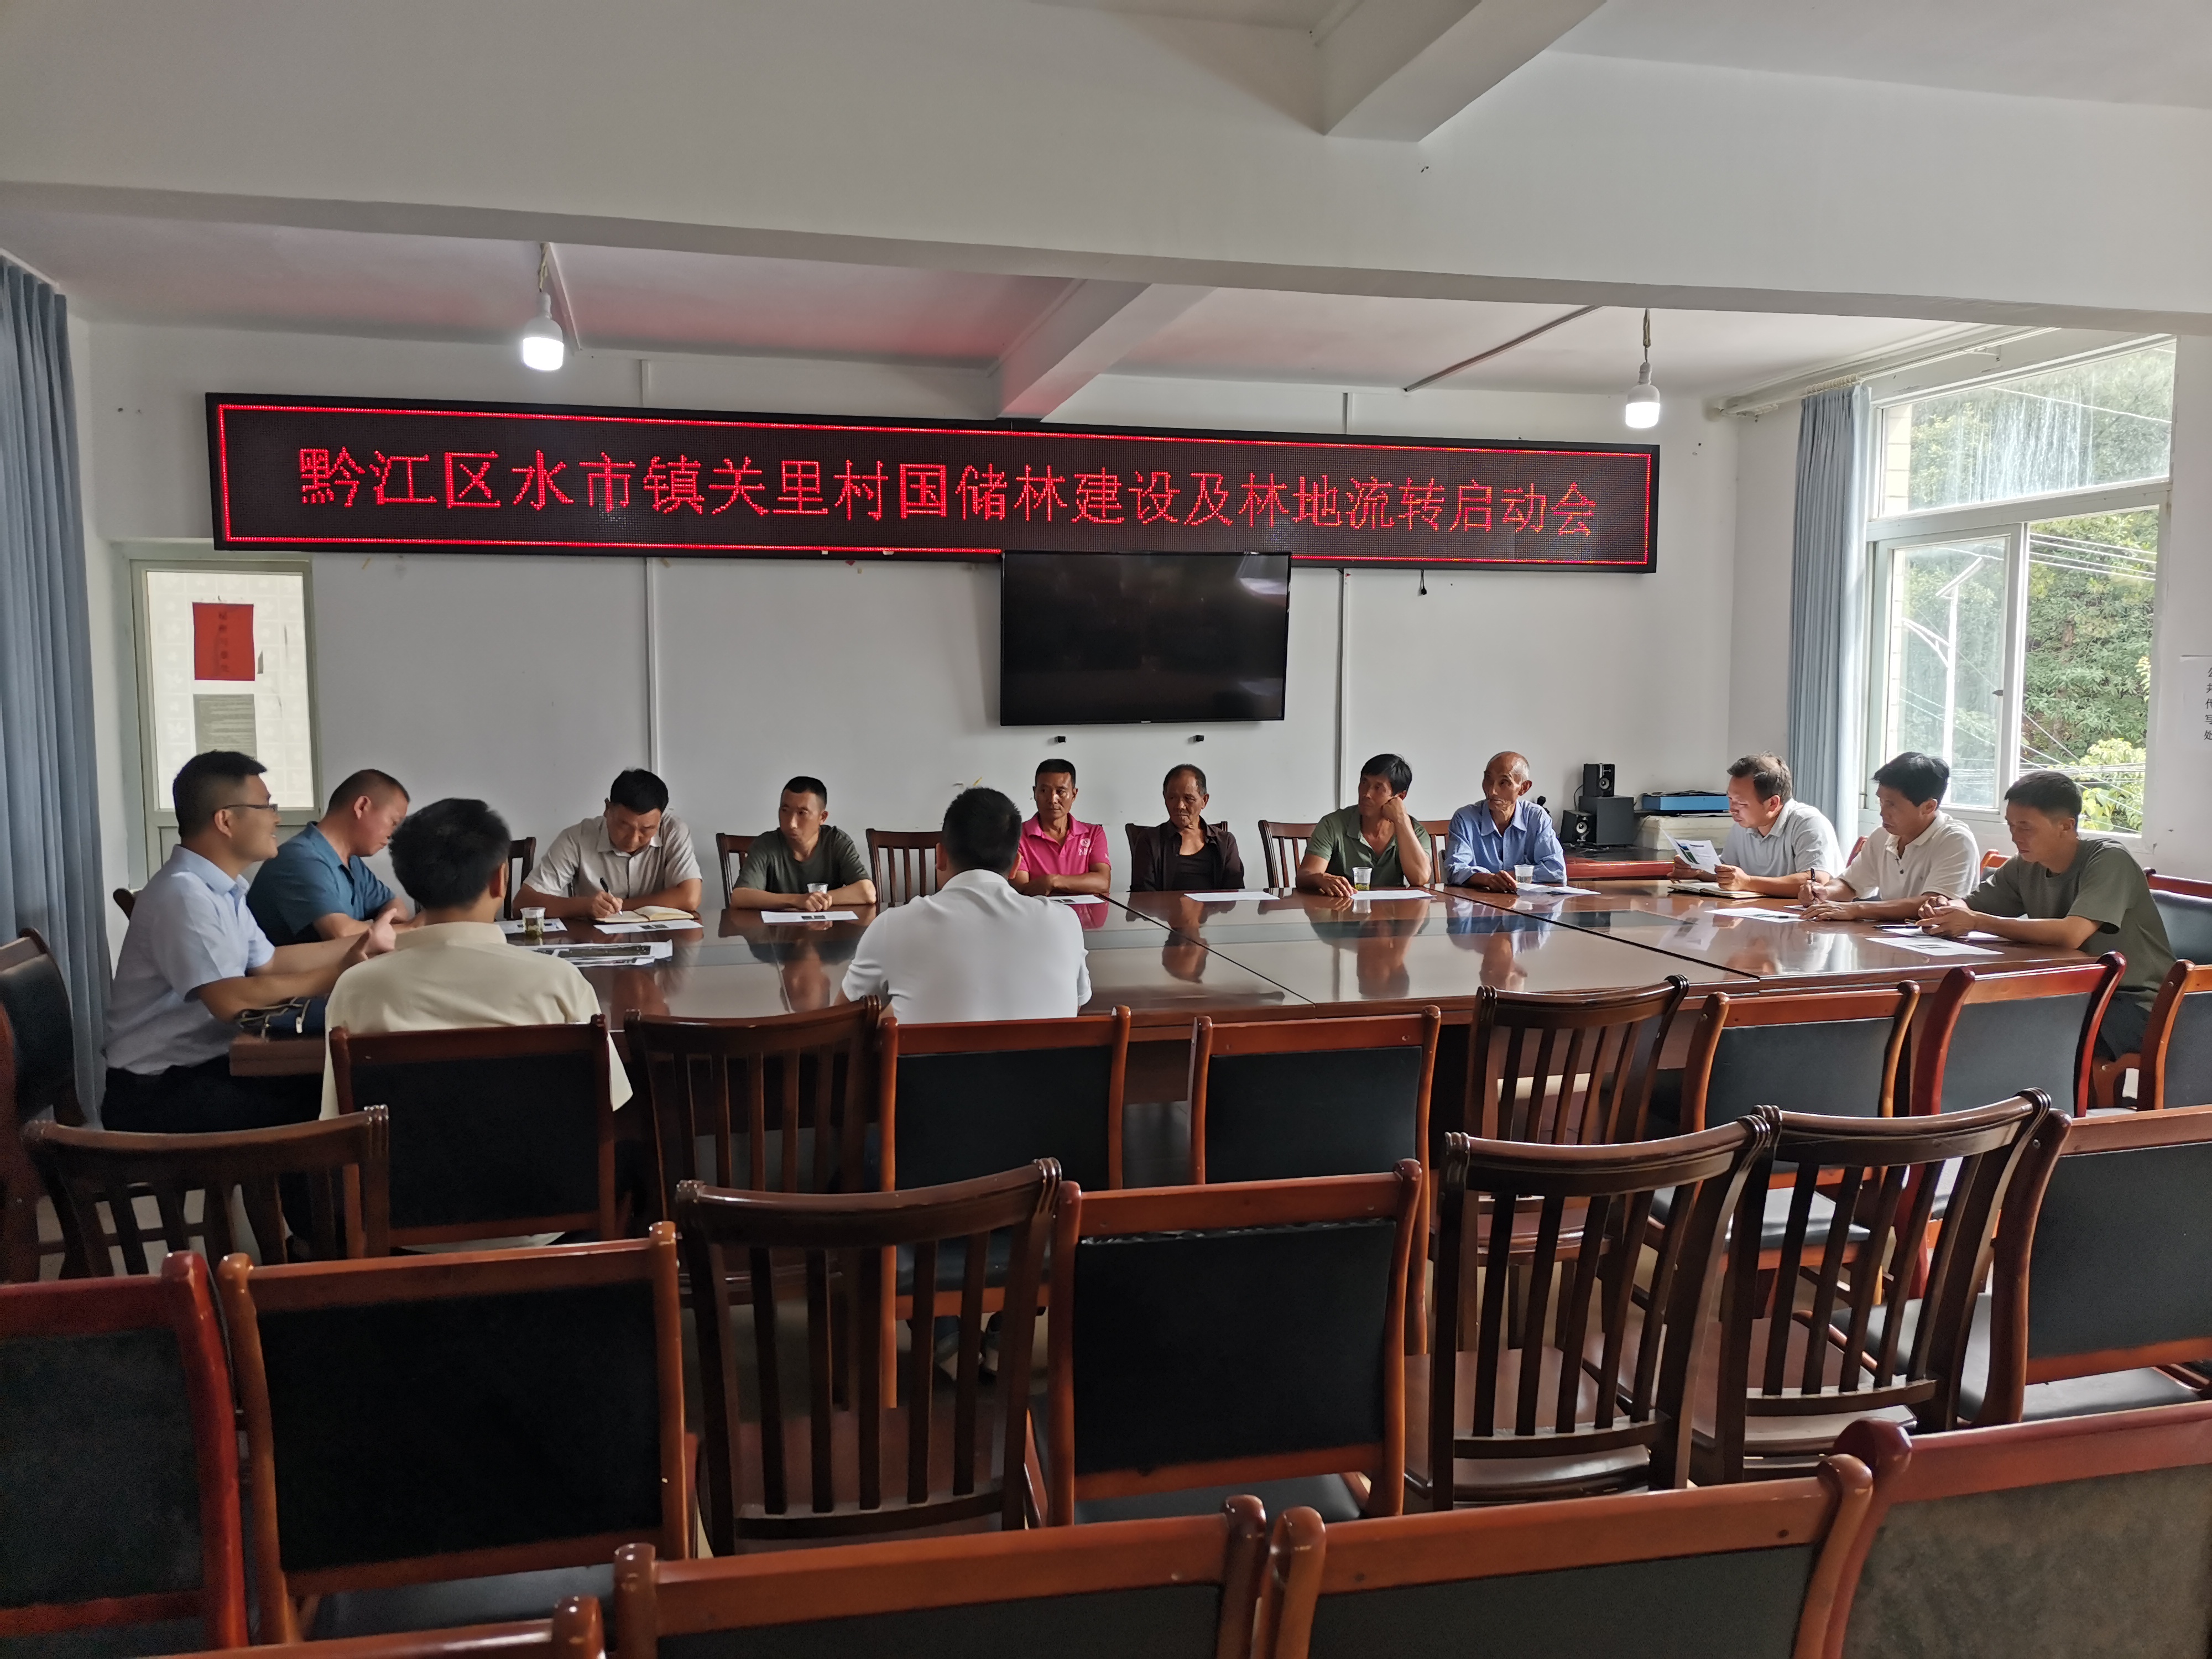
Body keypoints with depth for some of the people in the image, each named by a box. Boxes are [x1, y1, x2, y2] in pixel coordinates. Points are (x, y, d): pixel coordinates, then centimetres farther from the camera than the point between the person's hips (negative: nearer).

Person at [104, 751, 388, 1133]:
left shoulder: (220, 888, 10)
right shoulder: (184, 895, -22)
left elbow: (267, 963, 16)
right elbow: (229, 999, -30)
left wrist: (367, 940, 14)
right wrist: (335, 976, -24)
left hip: (205, 1064, 9)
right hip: (158, 1090, -9)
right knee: (315, 1117, -21)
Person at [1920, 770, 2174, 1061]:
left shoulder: (2108, 860, -18)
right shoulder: (2025, 866, 3)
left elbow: (2071, 934, -32)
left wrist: (1977, 922, -31)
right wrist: (1944, 909, -19)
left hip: (2134, 1002, -6)